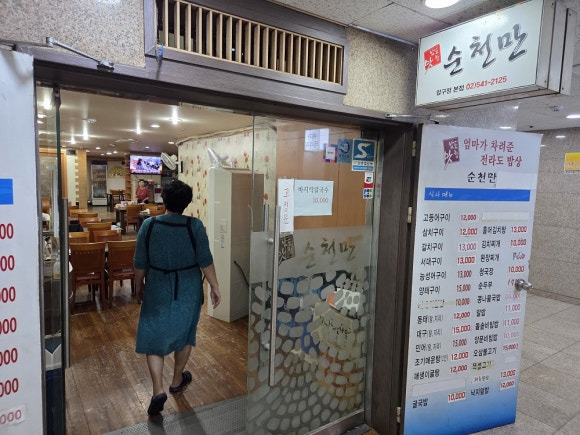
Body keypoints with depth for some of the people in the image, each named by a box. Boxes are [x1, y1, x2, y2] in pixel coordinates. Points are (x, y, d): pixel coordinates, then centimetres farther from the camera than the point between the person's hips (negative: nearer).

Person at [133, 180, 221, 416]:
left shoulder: (149, 225, -10)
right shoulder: (195, 225, -13)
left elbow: (140, 263, -3)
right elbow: (205, 260, -11)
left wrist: (138, 285, 12)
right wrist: (214, 286, -1)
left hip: (158, 290, 0)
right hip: (188, 289, 0)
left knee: (153, 337, 11)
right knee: (184, 333, 19)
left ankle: (158, 390, 2)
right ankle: (177, 380, 34)